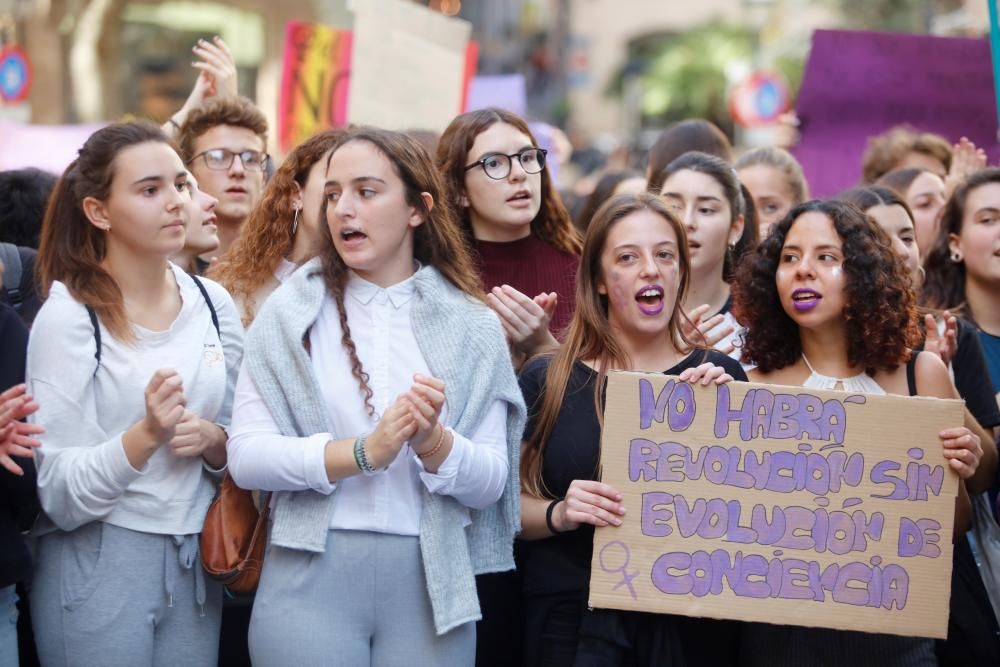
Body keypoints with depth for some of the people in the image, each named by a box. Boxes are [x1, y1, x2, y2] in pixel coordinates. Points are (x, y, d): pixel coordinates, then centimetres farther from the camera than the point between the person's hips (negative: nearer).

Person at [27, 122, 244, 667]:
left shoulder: (213, 303, 3)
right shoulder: (68, 317, -11)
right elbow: (60, 496, -14)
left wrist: (212, 441, -7)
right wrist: (145, 436, -28)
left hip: (194, 565, 5)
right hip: (98, 570, -5)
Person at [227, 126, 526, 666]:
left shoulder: (470, 326, 5)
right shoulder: (291, 311, 2)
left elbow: (491, 482, 2)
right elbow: (245, 455, -6)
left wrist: (433, 443, -17)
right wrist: (363, 452, -17)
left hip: (430, 585, 1)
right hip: (311, 579, -1)